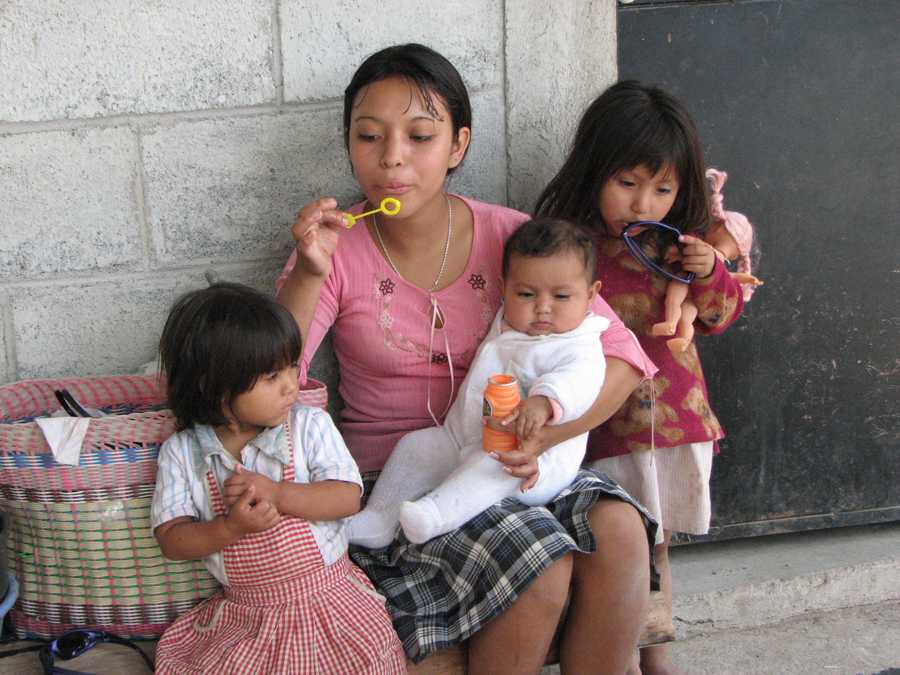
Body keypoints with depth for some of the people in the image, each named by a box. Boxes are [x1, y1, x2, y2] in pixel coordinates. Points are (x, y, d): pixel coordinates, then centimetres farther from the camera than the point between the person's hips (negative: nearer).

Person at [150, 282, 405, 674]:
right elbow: (171, 541, -5)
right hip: (242, 612, 1)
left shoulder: (309, 426, -4)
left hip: (327, 597, -1)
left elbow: (348, 498, -11)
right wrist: (232, 528, -23)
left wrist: (275, 494, -24)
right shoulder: (182, 453, -4)